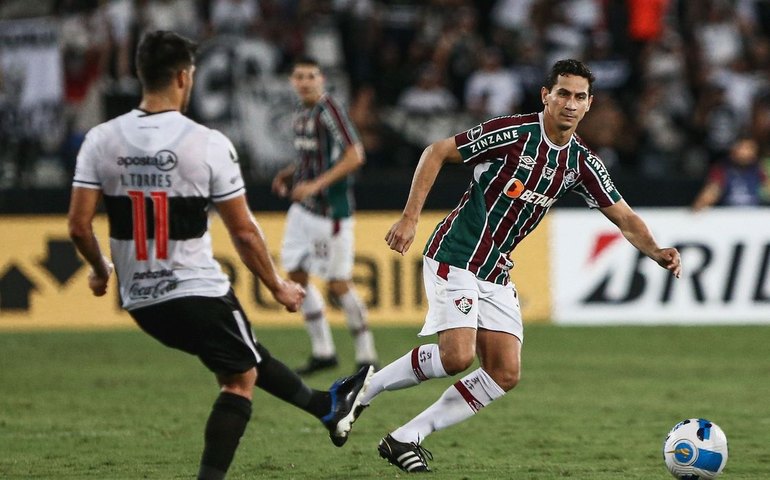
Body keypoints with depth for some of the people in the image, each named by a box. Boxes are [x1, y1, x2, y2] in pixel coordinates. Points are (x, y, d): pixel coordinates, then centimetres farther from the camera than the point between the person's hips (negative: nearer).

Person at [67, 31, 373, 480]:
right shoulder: (209, 144, -15)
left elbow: (79, 225, -5)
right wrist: (278, 287, 6)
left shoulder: (101, 140, -5)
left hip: (140, 300, 6)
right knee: (239, 379, 14)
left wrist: (100, 270, 16)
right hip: (198, 292, -6)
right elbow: (244, 232, -9)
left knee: (241, 357, 25)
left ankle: (327, 407, 44)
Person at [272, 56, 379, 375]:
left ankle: (366, 354, 8)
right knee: (296, 274, 8)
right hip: (303, 206, 9)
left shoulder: (329, 111, -15)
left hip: (331, 208, -9)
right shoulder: (302, 113, 11)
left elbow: (355, 156, -22)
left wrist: (317, 184, -26)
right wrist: (289, 173, 8)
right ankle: (323, 351, 18)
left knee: (338, 283, -5)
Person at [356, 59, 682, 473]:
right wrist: (410, 217, -16)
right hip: (455, 256, -7)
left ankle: (406, 438, 3)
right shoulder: (515, 133, -15)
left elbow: (624, 218, 9)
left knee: (505, 373, -2)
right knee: (457, 357, -21)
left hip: (496, 274, 7)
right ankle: (363, 389, 0)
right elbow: (437, 152, -10)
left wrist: (656, 252, -11)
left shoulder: (580, 163, 4)